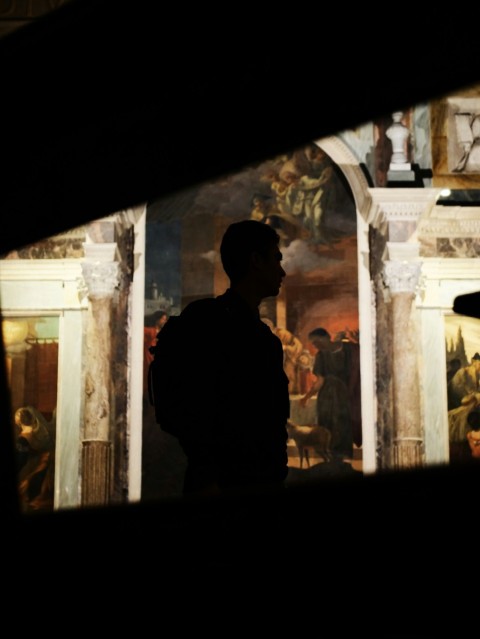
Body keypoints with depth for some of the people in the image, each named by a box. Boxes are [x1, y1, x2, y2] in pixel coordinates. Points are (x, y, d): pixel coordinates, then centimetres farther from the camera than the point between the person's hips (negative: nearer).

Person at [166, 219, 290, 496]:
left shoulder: (265, 337, 19)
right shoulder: (208, 320, -7)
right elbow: (193, 411, -17)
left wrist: (278, 476, 17)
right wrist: (206, 483, -23)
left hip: (266, 483, 8)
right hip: (224, 484, -8)